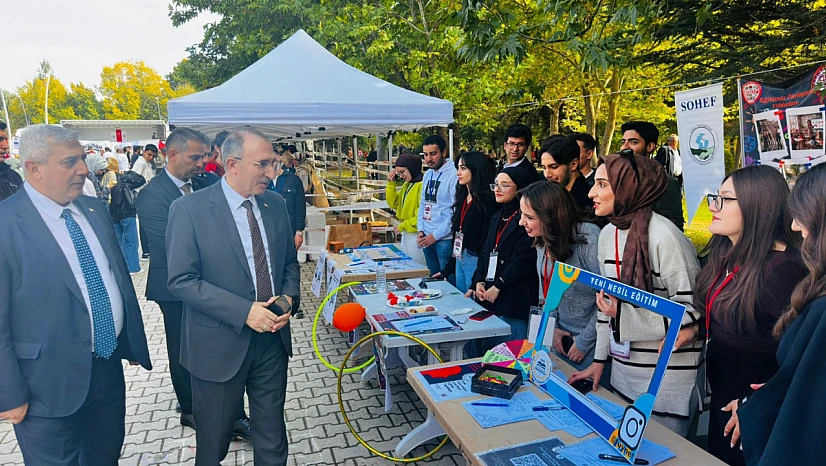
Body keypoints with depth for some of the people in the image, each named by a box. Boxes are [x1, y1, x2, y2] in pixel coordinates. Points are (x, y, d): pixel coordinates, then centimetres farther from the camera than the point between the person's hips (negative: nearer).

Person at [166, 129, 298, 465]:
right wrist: (244, 311, -21)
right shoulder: (189, 209, -13)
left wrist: (288, 297, -7)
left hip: (273, 336, 4)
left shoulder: (275, 204, 2)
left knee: (272, 436, 18)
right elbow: (182, 280, -16)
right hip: (220, 343, -4)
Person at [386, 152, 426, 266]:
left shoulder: (423, 185, -19)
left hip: (417, 234, -9)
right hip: (406, 233, 9)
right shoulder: (407, 184, 12)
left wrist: (403, 226, -11)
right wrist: (391, 183, 0)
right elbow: (394, 204, 10)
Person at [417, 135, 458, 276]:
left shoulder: (454, 174, -14)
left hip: (445, 239, -7)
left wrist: (436, 235, -14)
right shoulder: (427, 174, 12)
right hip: (427, 238, 8)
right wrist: (421, 230, 5)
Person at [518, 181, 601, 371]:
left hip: (591, 343, -6)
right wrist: (552, 326, 1)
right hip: (562, 336, 7)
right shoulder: (542, 240, -2)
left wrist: (584, 343, -16)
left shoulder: (589, 238, -25)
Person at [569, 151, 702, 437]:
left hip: (667, 369, -7)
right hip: (622, 364, 7)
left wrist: (628, 313, -24)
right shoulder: (607, 234, 4)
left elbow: (691, 305, -16)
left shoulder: (663, 235, -19)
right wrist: (600, 359, 12)